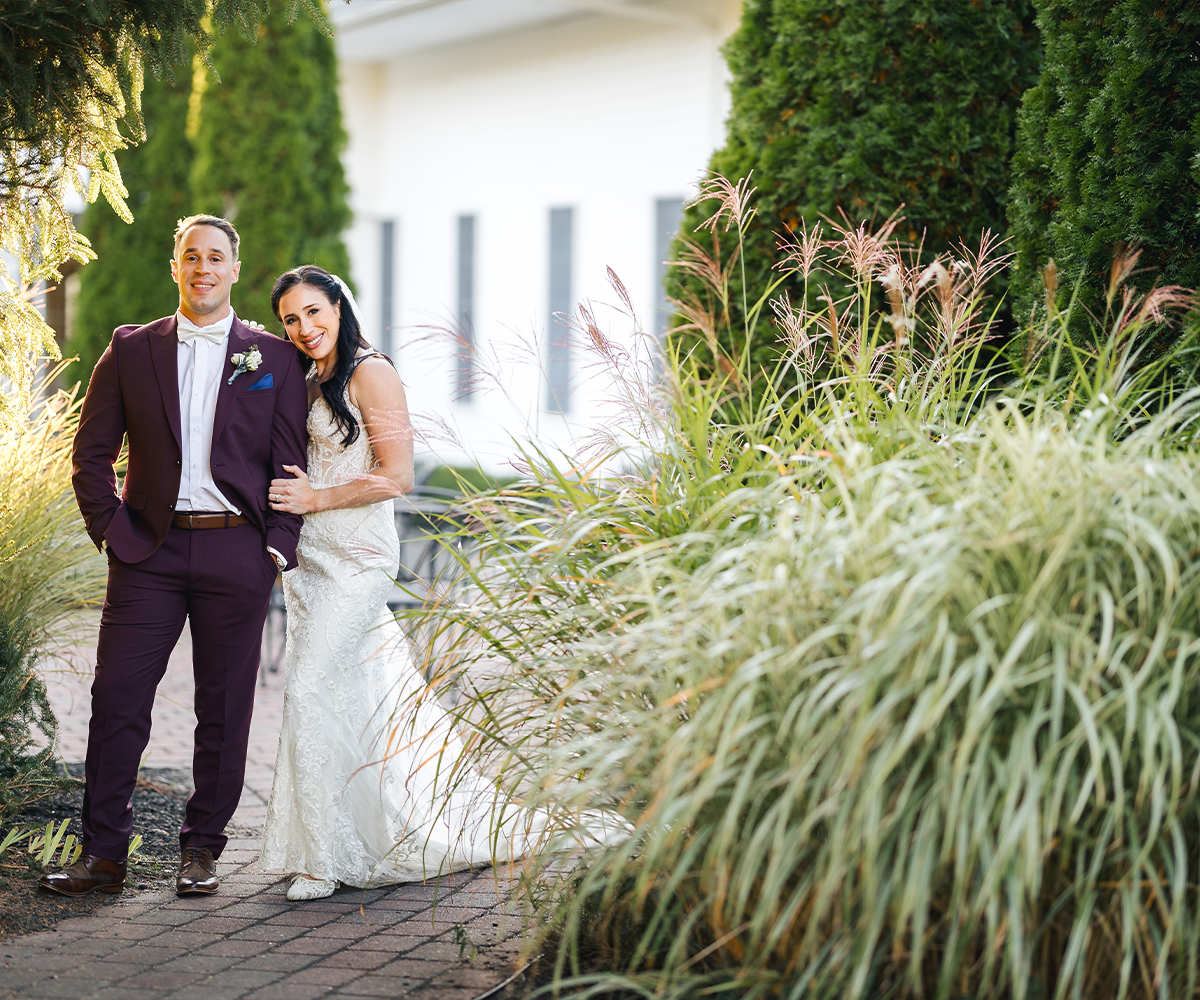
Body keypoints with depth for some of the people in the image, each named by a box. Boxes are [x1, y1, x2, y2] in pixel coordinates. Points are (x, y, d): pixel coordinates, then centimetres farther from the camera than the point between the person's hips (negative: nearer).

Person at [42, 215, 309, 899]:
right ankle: (104, 854, 7)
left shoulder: (274, 359, 6)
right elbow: (92, 452, 8)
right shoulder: (132, 349, 9)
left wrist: (277, 550, -5)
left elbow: (290, 465, 4)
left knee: (225, 708, 5)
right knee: (118, 700, -2)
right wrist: (111, 531, -2)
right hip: (149, 552, 1)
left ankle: (203, 849, 17)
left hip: (237, 553, -1)